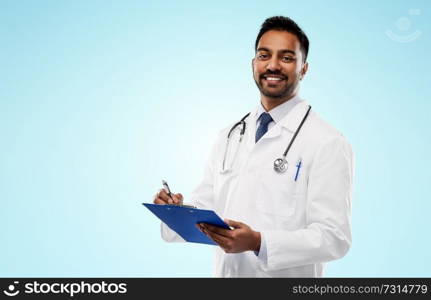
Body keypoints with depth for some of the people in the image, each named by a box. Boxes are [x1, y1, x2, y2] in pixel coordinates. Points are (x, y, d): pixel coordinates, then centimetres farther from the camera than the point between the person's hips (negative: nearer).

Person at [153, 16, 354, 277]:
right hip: (226, 272, 5)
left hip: (287, 275, -5)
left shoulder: (328, 143, -13)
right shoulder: (229, 137, 5)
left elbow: (334, 237, -19)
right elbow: (206, 211, 6)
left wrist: (258, 242, -30)